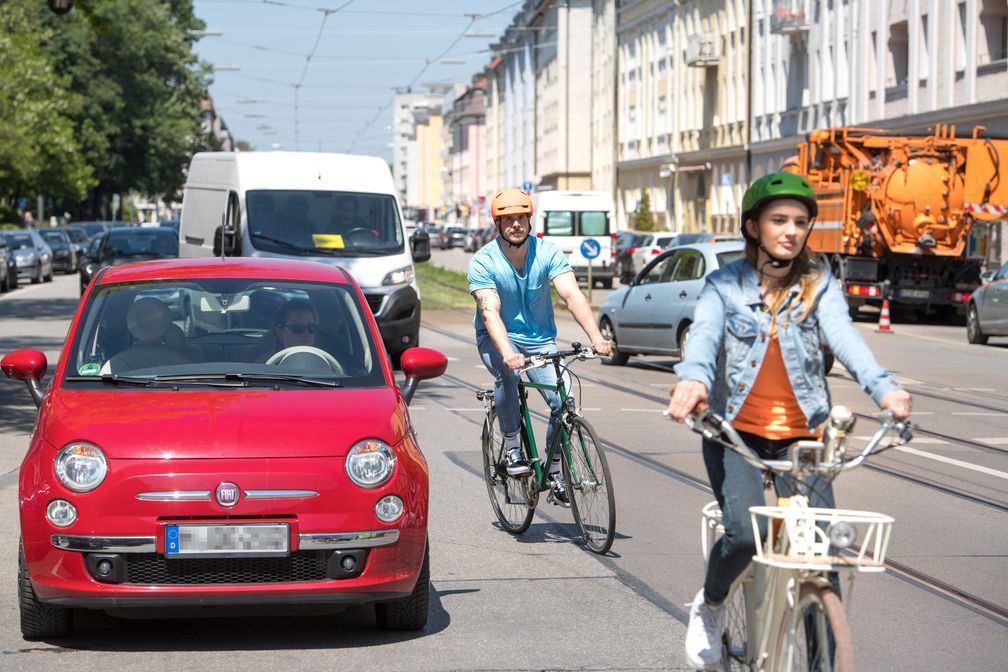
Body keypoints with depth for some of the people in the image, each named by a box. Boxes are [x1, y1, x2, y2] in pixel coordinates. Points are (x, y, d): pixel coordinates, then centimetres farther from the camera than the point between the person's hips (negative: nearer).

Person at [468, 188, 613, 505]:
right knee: (506, 373, -35)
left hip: (539, 338, 2)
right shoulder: (483, 261, -16)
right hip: (497, 338, -2)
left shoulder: (547, 253, -11)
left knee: (563, 400, -18)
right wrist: (507, 353, -46)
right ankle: (512, 447, -17)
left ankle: (555, 471, 2)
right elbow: (490, 312, -28)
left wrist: (596, 338, -38)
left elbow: (572, 295, -22)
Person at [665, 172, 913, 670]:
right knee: (744, 532, -24)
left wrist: (882, 387, -35)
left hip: (801, 435, 2)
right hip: (735, 429, -2)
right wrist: (694, 379, -41)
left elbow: (843, 336, -13)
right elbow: (705, 333, -16)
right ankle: (709, 606, 9)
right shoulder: (726, 284, 3)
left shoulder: (819, 285, 5)